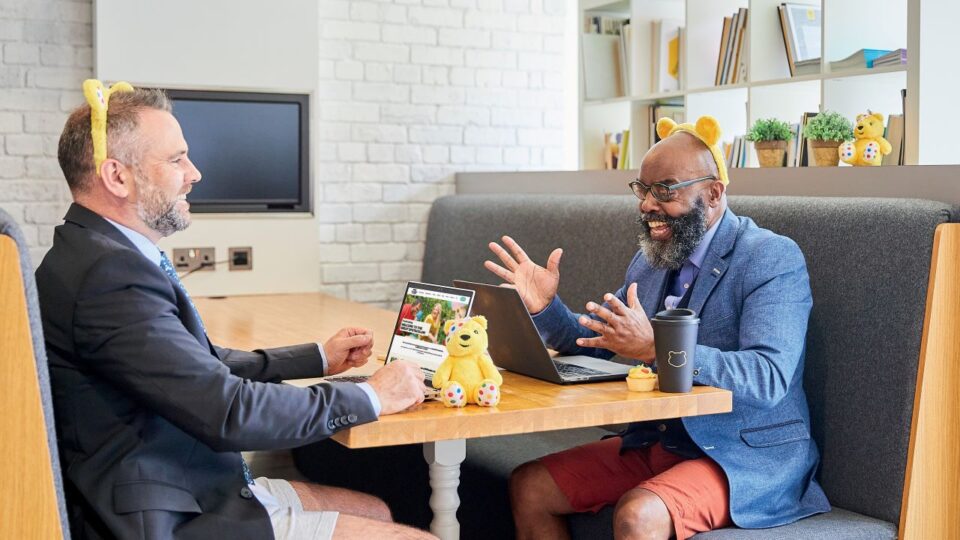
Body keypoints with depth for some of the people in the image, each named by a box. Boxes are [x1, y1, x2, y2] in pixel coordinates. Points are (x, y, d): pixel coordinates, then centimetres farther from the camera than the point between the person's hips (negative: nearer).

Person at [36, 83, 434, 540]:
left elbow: (205, 365, 17)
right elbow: (230, 412, -25)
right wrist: (370, 396, -13)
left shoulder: (101, 251, 8)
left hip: (200, 490, 10)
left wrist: (319, 358, 16)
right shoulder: (110, 274, -24)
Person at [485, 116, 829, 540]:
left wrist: (656, 348, -38)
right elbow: (598, 345, 14)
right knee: (528, 486, -2)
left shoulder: (773, 259, -14)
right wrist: (544, 307, -7)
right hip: (655, 442, 7)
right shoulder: (649, 260, 8)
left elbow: (768, 378, -27)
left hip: (747, 456, -7)